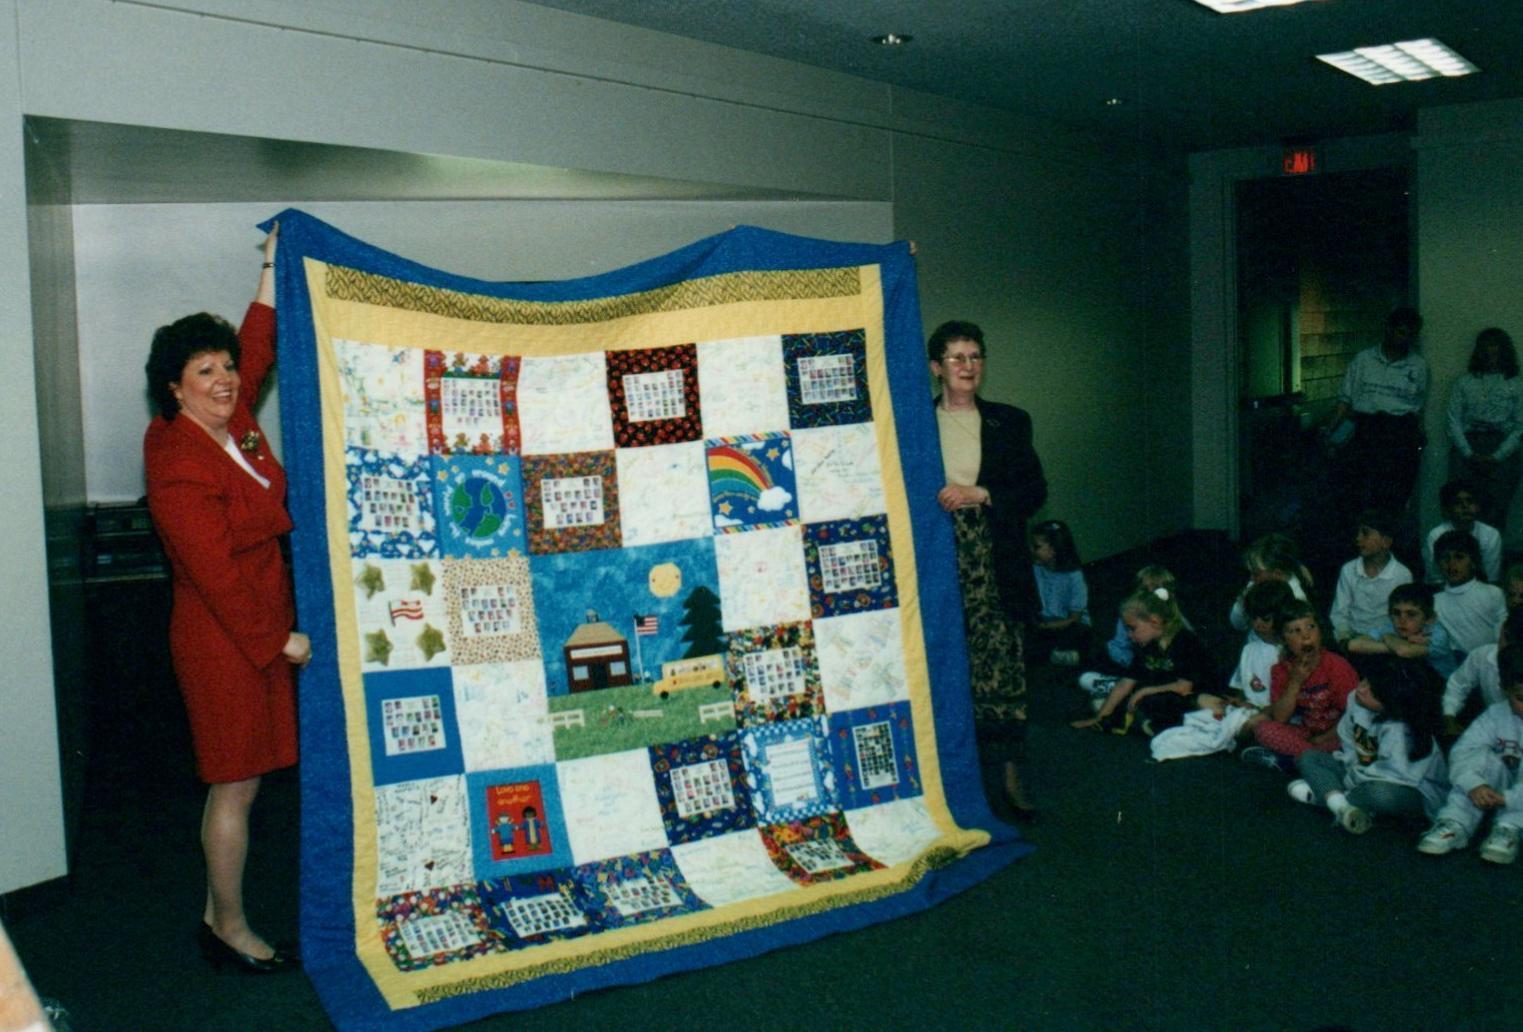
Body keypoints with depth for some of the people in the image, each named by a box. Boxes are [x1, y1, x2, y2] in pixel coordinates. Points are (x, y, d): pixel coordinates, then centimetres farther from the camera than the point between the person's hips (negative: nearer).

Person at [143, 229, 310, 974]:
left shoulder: (234, 424, 4)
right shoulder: (180, 468, -21)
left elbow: (258, 349, 16)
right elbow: (216, 572, -22)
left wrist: (275, 266, 13)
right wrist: (280, 639, -16)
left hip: (260, 622, 9)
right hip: (223, 637, -9)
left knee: (243, 779, 15)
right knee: (234, 785, 2)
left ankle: (219, 917, 29)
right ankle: (228, 928, 17)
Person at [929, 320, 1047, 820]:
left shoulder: (1009, 423, 8)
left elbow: (1035, 491, 3)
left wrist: (978, 494, -9)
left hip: (993, 565, 1)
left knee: (1001, 665, 0)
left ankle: (1011, 777, 12)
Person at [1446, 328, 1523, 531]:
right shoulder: (1464, 383, 15)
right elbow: (1453, 421, 7)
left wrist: (1497, 456, -7)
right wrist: (1469, 453, -6)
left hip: (1501, 449, 0)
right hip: (1467, 444, 0)